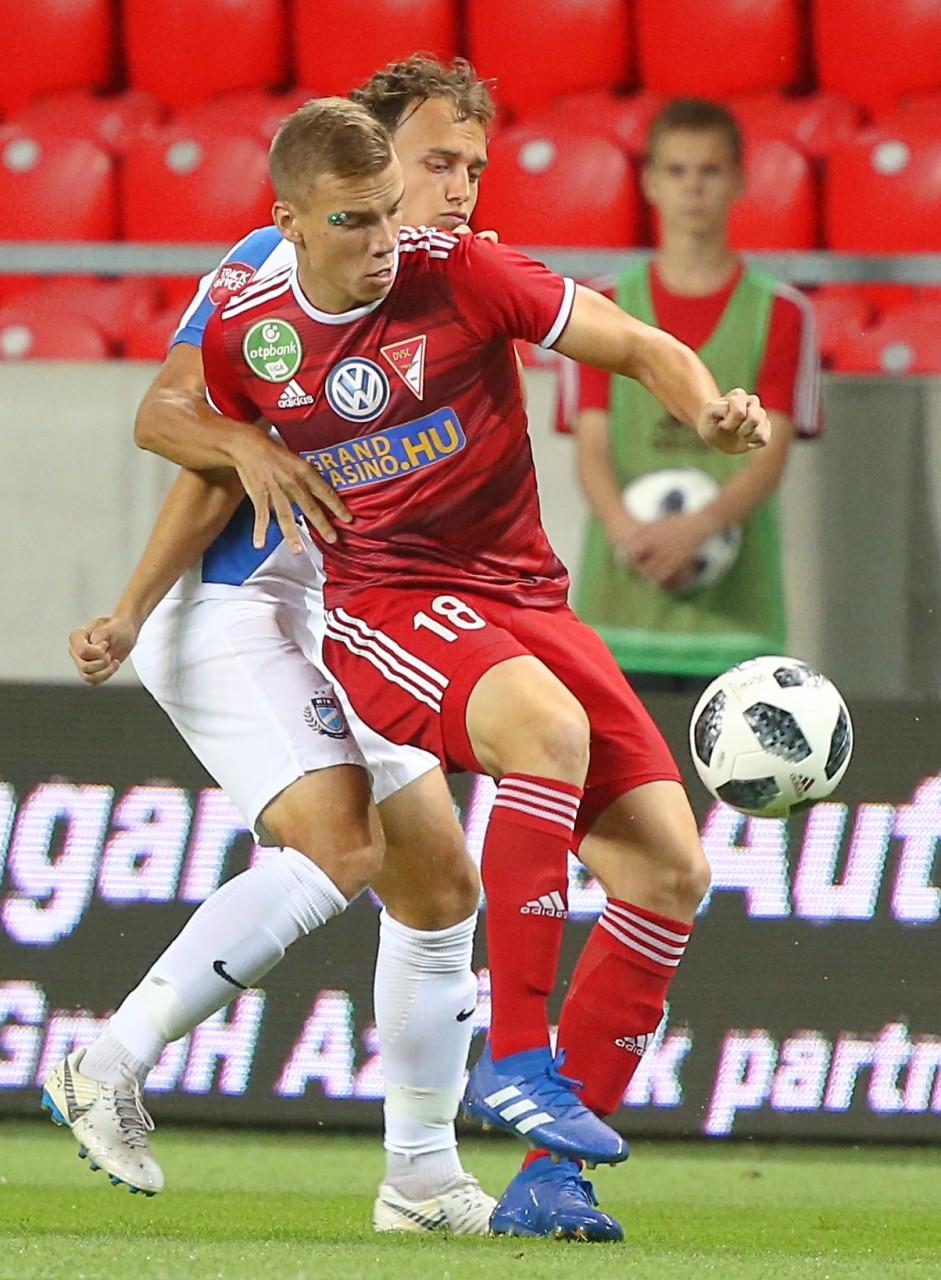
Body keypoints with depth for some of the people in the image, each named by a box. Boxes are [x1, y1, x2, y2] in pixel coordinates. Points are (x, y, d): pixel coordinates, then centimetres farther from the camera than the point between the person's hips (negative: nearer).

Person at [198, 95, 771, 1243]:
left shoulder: (458, 273, -7)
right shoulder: (244, 332, -2)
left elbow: (639, 348, -3)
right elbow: (213, 468, 20)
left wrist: (712, 411, -23)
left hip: (523, 600, 3)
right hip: (383, 609, -3)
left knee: (670, 867, -9)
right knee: (549, 726, -37)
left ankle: (547, 1180, 0)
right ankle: (516, 1059, -31)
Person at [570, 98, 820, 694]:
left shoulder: (780, 313, 5)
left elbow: (770, 454, -4)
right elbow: (592, 447, 3)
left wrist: (697, 527, -23)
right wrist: (627, 529, -19)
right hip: (621, 598, 1)